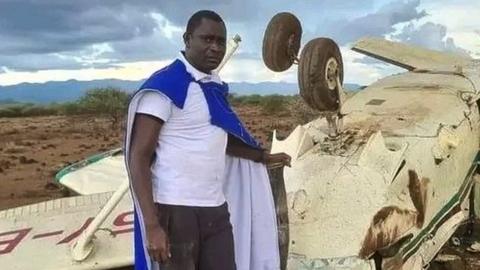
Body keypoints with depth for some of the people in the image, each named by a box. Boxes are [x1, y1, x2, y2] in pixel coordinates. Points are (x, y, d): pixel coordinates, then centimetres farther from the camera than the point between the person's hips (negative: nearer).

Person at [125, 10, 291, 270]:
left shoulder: (215, 87, 11)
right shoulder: (164, 85, -11)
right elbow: (139, 158, -14)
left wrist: (264, 157, 36)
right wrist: (152, 225, -21)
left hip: (216, 210, 7)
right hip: (175, 211, -7)